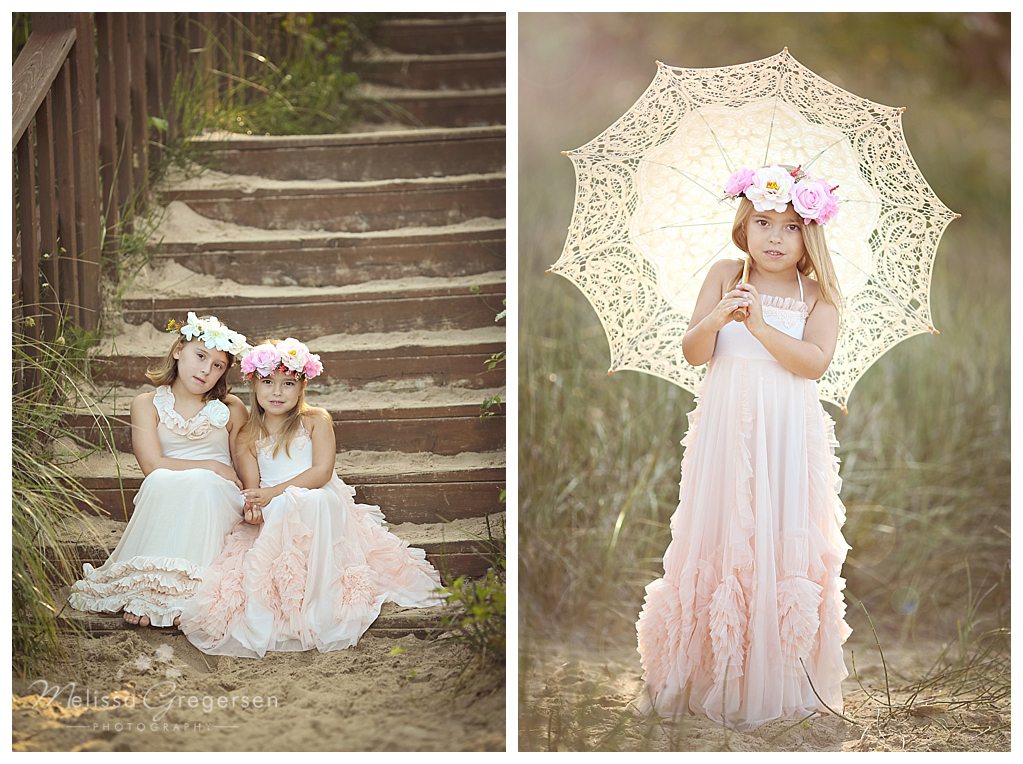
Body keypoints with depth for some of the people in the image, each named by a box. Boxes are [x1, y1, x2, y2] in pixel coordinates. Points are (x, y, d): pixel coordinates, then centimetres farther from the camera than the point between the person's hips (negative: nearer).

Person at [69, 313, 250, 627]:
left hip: (217, 505, 0)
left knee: (202, 483, -33)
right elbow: (153, 466, -6)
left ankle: (186, 592, -37)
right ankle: (150, 587, -34)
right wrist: (213, 467, -7)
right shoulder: (147, 404, 7)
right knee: (162, 482, -33)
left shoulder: (231, 409, 11)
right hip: (164, 504, 0)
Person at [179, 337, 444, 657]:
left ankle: (318, 599, -35)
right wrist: (252, 507, -23)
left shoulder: (316, 421, 5)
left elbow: (321, 472, -8)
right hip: (272, 518, 2)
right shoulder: (248, 437, 13)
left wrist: (274, 492, -17)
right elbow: (251, 486, 4)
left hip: (319, 505, -2)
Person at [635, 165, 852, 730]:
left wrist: (759, 324, -21)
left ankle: (780, 678, 11)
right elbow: (692, 354, 0)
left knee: (784, 547, 0)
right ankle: (710, 673, 13)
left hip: (787, 436, -1)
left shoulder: (817, 294, 1)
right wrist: (715, 319, -21)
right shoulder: (725, 276, 5)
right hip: (726, 429, 1)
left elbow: (815, 361, -12)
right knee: (719, 541, 3)